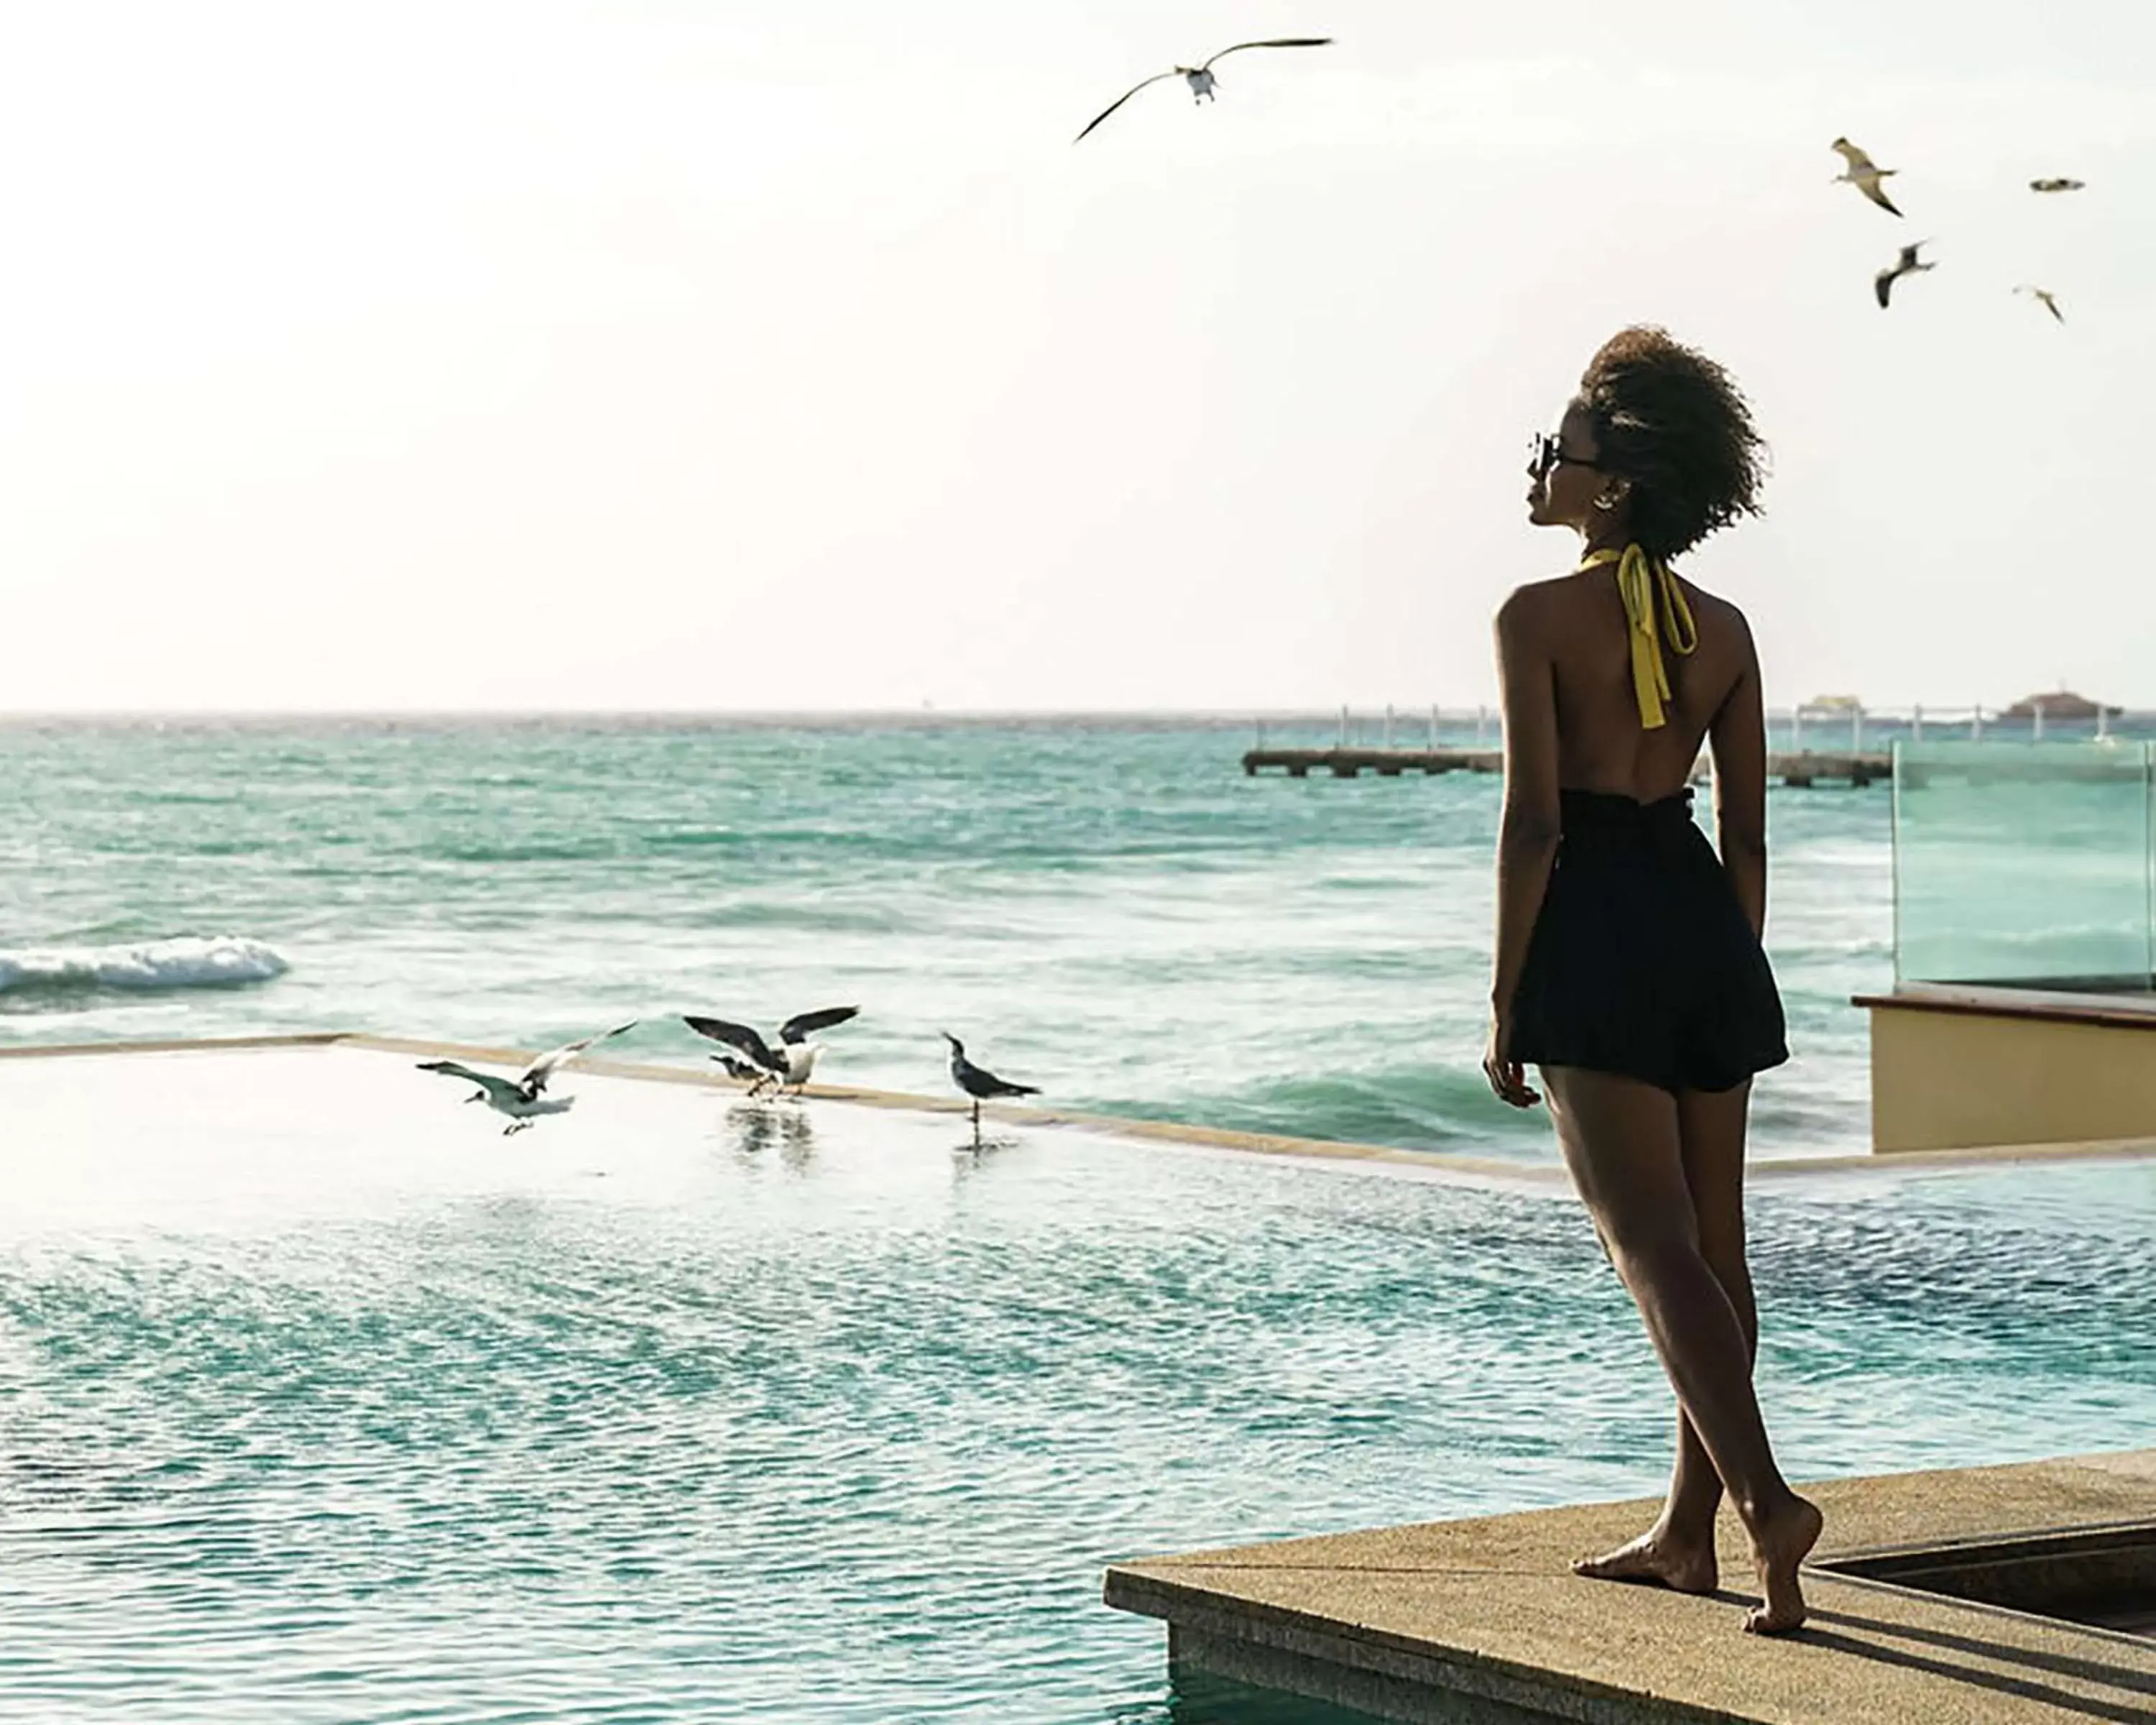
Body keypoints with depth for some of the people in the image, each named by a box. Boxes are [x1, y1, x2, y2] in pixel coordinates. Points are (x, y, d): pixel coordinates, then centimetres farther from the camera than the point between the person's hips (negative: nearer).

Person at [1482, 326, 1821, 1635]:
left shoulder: (1539, 616, -9)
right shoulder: (1724, 630, 9)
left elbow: (1533, 822, -13)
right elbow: (1749, 833, 10)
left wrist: (1507, 1000, -7)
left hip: (1596, 933, -6)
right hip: (1707, 922, 6)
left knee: (1655, 1244, -7)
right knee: (1714, 1238, 12)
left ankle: (1765, 1497, -22)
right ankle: (1689, 1531, 21)